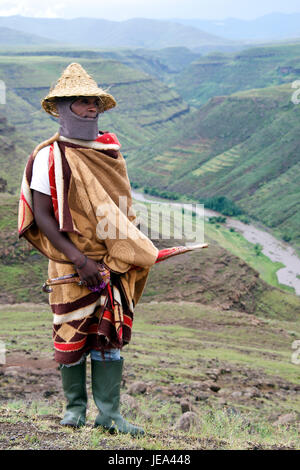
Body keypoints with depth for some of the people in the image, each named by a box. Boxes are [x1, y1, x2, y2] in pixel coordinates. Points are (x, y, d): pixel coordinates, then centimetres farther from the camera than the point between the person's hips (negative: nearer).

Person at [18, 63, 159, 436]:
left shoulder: (109, 148, 8)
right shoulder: (50, 156, -9)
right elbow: (41, 217, -11)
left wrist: (134, 249, 13)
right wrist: (79, 259, -18)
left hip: (115, 261, 4)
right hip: (72, 262, -4)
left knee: (112, 334, 5)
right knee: (72, 335, 4)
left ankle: (109, 412, 12)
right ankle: (75, 406, 23)